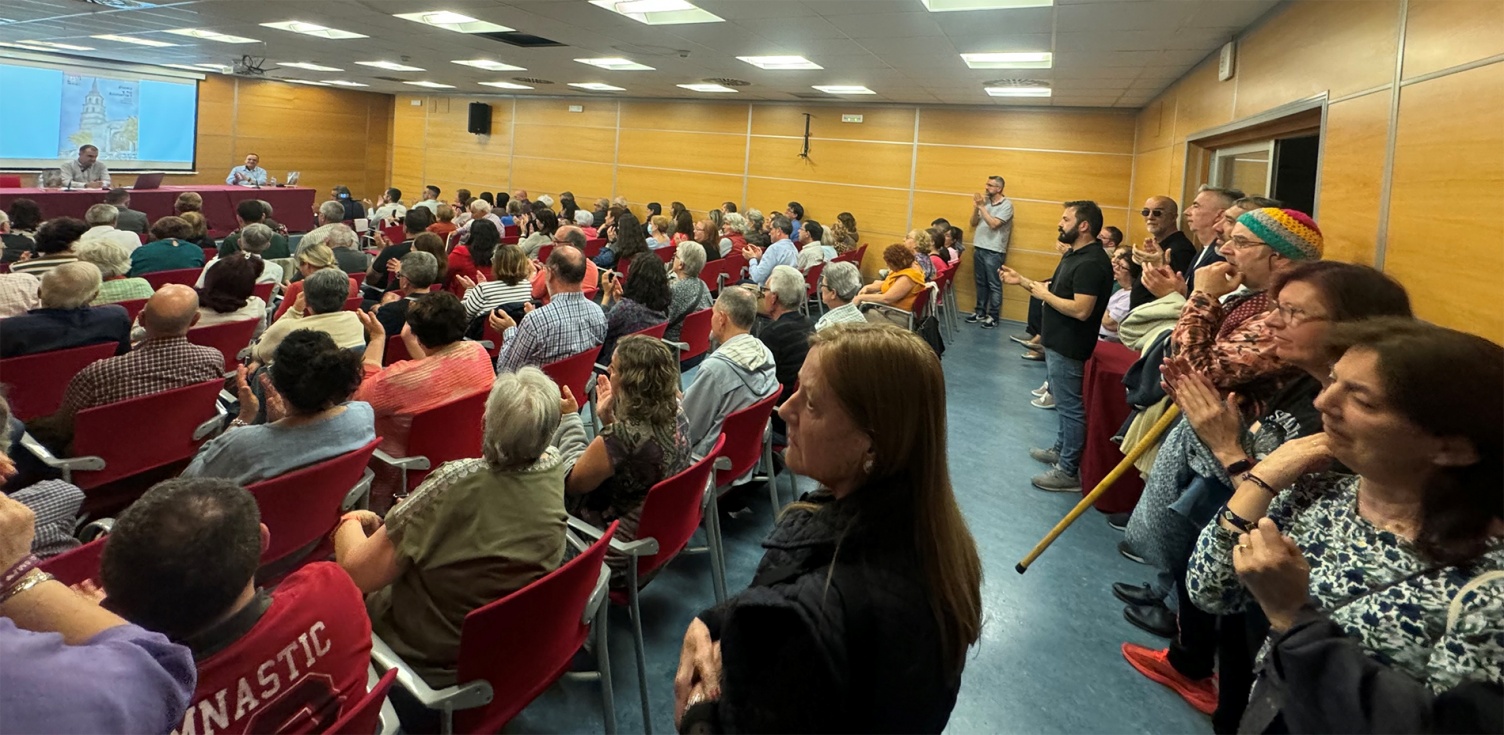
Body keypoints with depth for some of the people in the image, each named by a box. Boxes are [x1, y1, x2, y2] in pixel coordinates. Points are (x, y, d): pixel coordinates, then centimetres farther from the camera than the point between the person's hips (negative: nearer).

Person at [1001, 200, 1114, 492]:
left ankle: (1069, 472, 6)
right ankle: (1061, 449, 39)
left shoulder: (1092, 263, -23)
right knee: (1064, 403, 23)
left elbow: (1081, 310, -29)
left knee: (1069, 406, -2)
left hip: (1068, 347, -11)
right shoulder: (1074, 254, 11)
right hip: (1057, 342, 11)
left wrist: (1044, 295, -19)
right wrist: (1022, 281, 8)